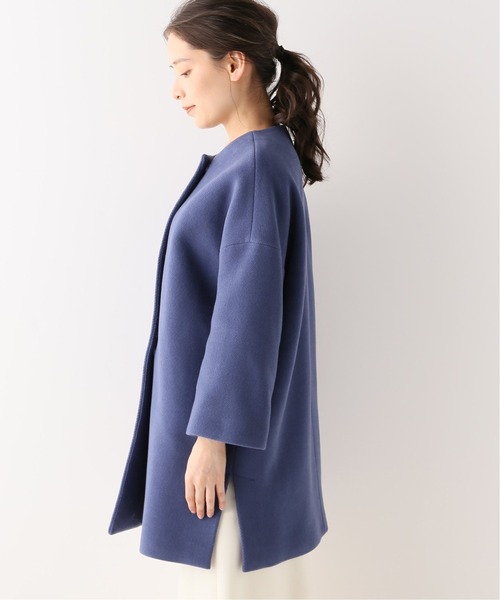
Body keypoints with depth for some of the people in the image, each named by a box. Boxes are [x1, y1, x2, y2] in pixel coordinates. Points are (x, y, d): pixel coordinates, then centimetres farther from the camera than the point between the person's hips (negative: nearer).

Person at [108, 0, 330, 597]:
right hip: (213, 396, 9)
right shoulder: (249, 159, 10)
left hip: (231, 414, -9)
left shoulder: (257, 167, -20)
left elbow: (248, 315, -23)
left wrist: (213, 435, -19)